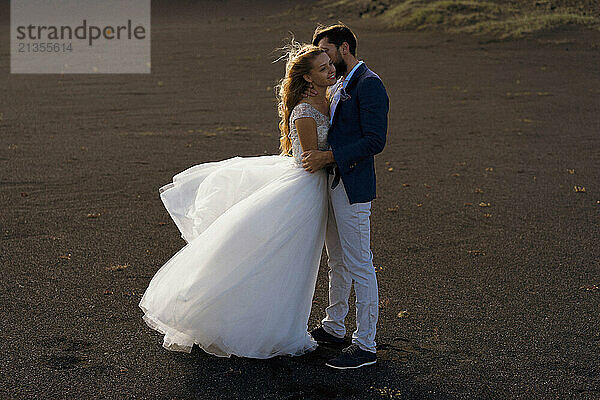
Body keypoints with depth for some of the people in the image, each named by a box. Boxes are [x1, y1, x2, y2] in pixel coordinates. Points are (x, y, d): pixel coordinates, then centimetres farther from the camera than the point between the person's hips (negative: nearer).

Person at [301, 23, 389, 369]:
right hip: (332, 183, 10)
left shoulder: (369, 84, -13)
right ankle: (334, 327, 35)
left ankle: (366, 346, 3)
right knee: (337, 261, 20)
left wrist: (328, 157, -22)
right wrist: (314, 155, 8)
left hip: (353, 188, -10)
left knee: (359, 265, -4)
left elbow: (375, 141, -21)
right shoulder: (339, 87, 16)